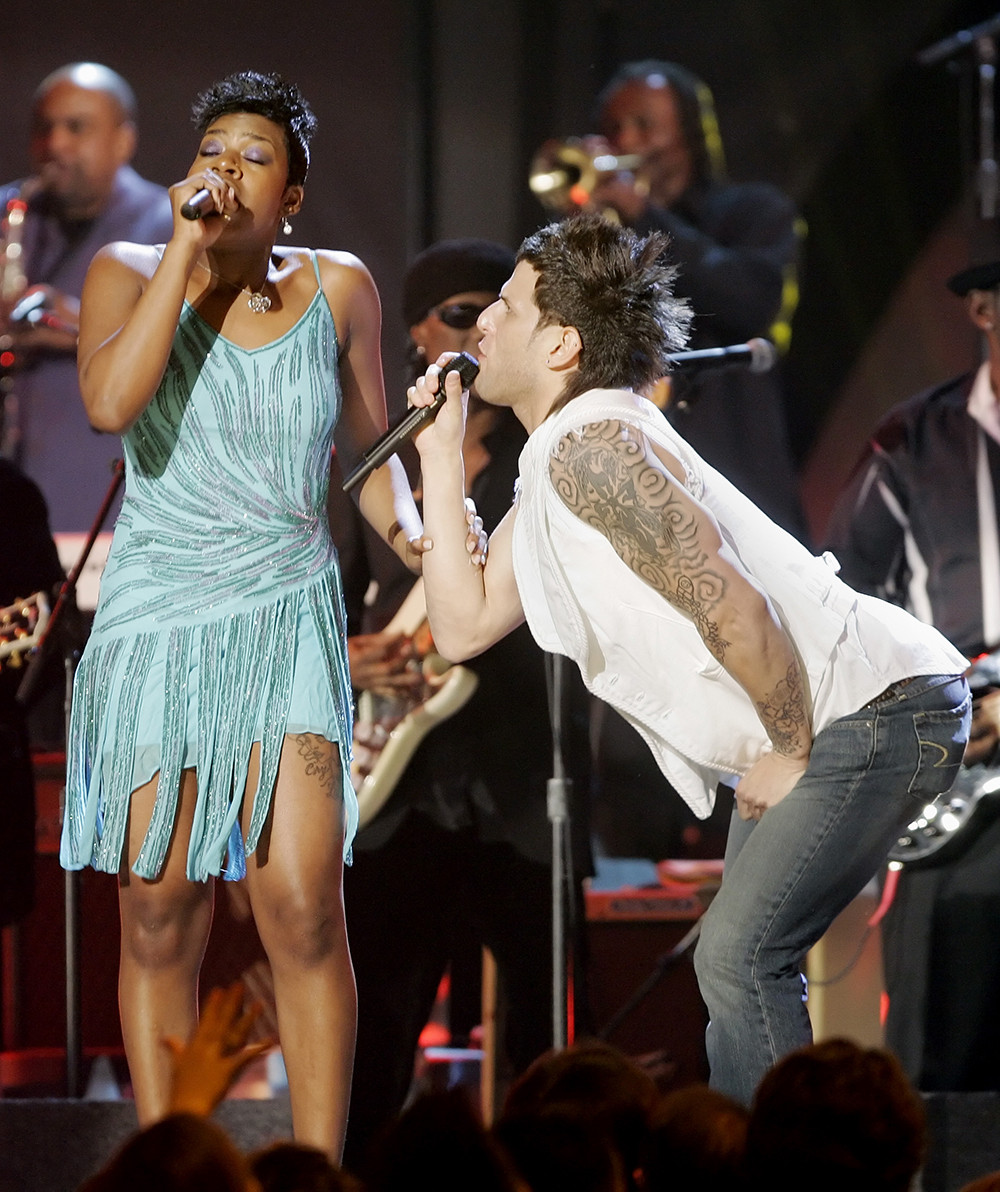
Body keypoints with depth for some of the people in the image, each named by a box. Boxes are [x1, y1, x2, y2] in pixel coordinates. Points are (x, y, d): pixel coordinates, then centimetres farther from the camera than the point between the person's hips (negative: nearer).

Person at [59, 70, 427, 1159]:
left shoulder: (335, 287, 4)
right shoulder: (130, 274, -2)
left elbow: (369, 447, 15)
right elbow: (109, 404, -22)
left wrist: (410, 531, -5)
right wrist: (187, 252, -20)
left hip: (287, 618, 1)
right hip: (155, 619, -1)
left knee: (302, 906, -10)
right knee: (159, 914, 1)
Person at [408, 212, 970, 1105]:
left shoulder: (592, 446, -19)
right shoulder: (551, 470, 14)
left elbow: (731, 607, -25)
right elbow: (466, 626, 14)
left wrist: (791, 753, -14)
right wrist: (441, 456, 13)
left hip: (880, 706, -11)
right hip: (807, 723, 11)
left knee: (740, 955, -16)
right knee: (744, 961, 15)